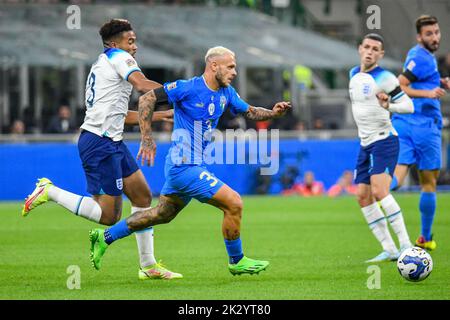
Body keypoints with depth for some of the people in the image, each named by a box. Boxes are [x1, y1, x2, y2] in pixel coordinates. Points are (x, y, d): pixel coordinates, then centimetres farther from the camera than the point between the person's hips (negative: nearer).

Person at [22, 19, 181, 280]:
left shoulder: (103, 65, 24)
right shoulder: (119, 57, -5)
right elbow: (143, 85, -23)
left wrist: (159, 115, 27)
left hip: (112, 143, 11)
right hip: (100, 143, -11)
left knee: (143, 196, 11)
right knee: (109, 215, -10)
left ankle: (149, 266, 15)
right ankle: (50, 192, 0)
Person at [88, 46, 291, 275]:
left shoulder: (226, 93, 7)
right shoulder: (188, 88, -17)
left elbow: (250, 112, 19)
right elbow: (146, 99, -16)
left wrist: (273, 113, -2)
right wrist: (147, 138, -22)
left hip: (186, 166, 10)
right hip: (185, 167, -10)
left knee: (163, 214, 21)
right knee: (234, 204, -11)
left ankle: (105, 237, 30)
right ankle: (236, 262, 6)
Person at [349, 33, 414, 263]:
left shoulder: (384, 78, -11)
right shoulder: (354, 75, 12)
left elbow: (408, 106, -12)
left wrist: (388, 106, -24)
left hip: (384, 141, -8)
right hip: (365, 144, 8)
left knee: (379, 191, -23)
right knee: (363, 196, 2)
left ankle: (405, 246, -23)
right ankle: (389, 250, 5)